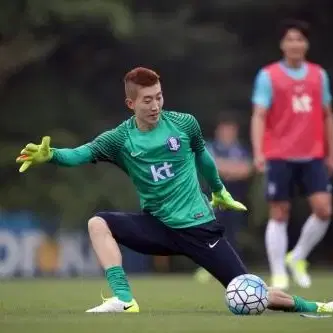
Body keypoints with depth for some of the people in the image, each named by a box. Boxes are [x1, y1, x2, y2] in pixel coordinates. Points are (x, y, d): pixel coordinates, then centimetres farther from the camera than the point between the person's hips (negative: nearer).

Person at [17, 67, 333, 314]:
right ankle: (123, 300, -24)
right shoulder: (120, 138, -8)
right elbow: (81, 153, -22)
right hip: (158, 227, 2)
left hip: (198, 226, -2)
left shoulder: (184, 124, -6)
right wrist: (49, 156, -43)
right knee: (98, 223, -20)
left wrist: (220, 191, 29)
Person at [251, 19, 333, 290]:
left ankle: (298, 257, 14)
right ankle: (278, 274, 6)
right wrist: (258, 152, -21)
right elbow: (259, 116, -9)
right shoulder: (268, 76, -3)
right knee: (279, 214, 0)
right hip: (280, 156, -3)